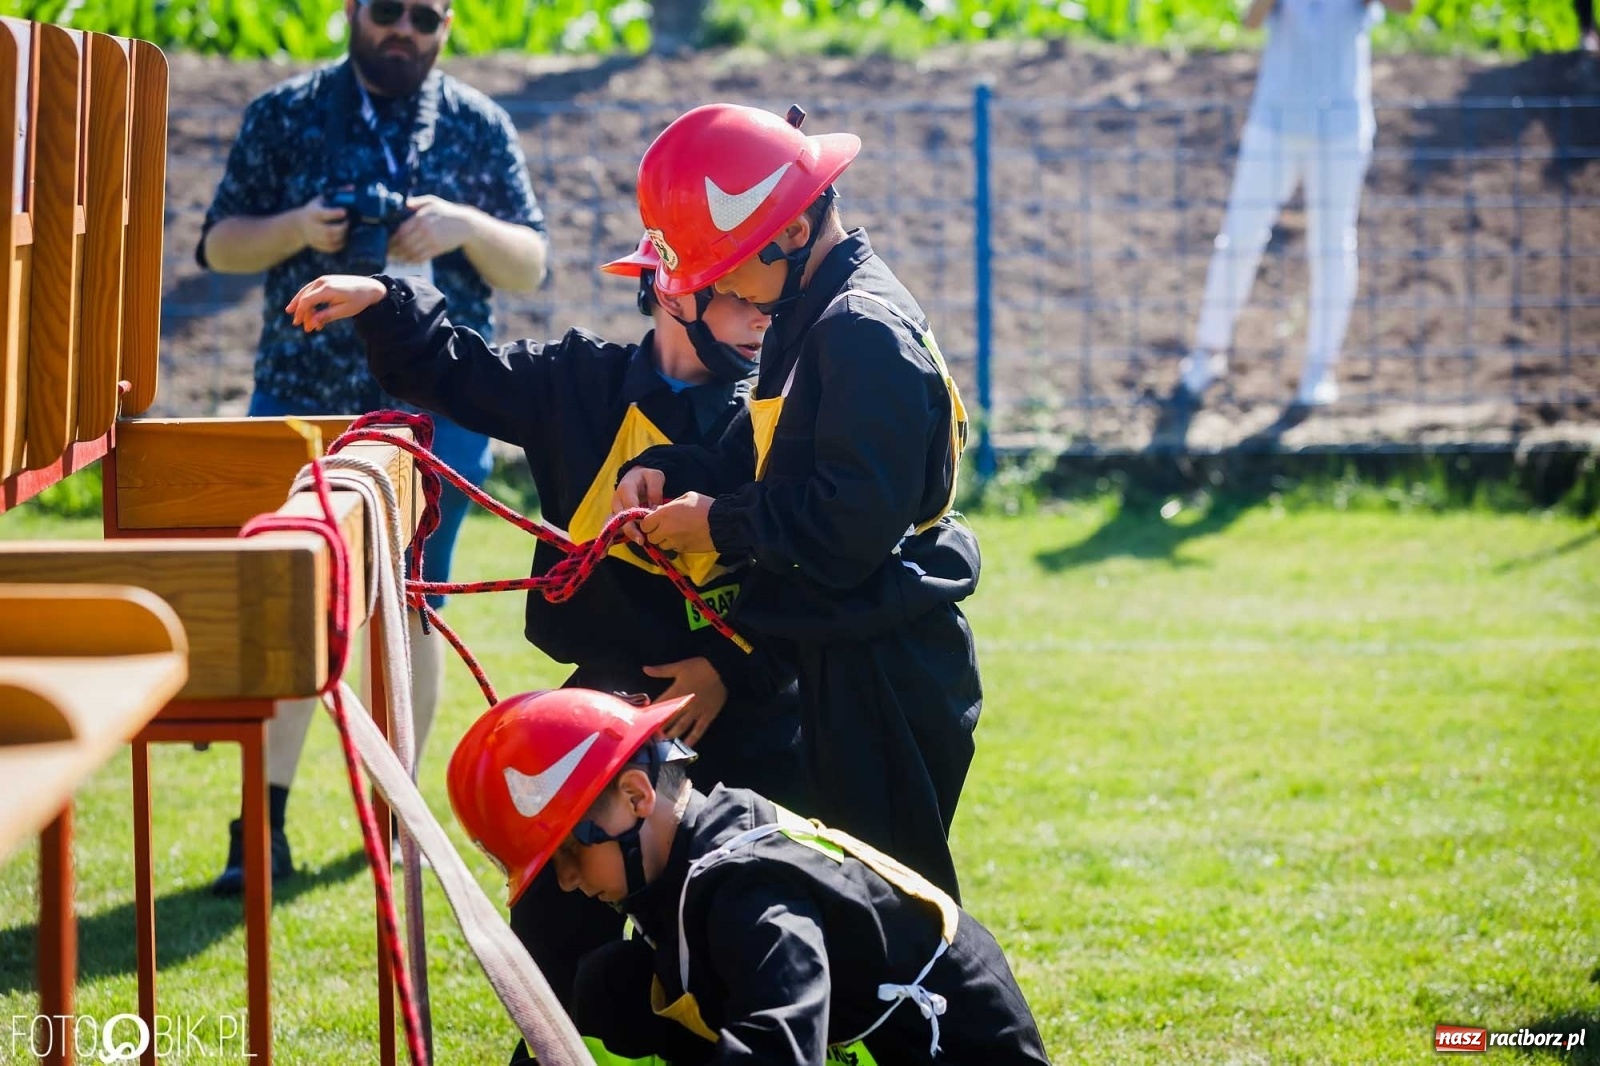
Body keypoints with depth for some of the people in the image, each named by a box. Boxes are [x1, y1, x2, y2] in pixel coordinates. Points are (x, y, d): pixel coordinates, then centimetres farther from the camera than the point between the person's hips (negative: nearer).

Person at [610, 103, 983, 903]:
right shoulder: (808, 319, 13)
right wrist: (666, 473, 2)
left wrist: (719, 525, -15)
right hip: (842, 655, 10)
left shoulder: (866, 332, -20)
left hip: (888, 671, -10)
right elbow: (756, 454, 21)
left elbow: (851, 523, -26)